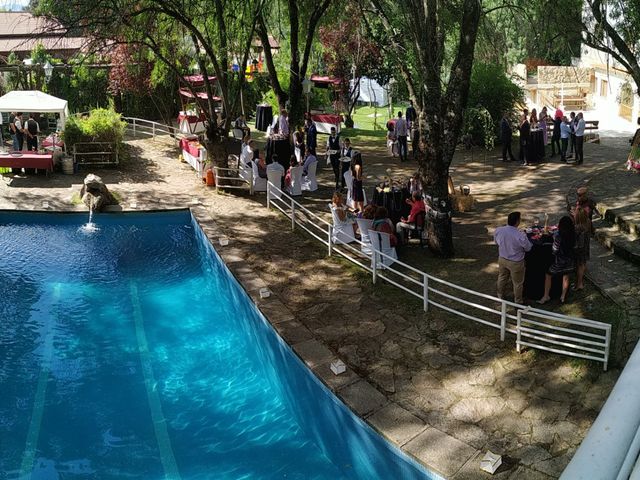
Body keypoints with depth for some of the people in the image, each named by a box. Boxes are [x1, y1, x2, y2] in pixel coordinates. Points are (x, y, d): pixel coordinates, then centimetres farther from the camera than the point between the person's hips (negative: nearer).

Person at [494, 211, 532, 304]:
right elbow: (528, 248, -16)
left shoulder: (498, 230, -19)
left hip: (502, 259, 5)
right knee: (517, 283, 18)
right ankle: (518, 302, 35)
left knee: (502, 278, 28)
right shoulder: (520, 236, -34)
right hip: (515, 262, -5)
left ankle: (500, 296, 49)